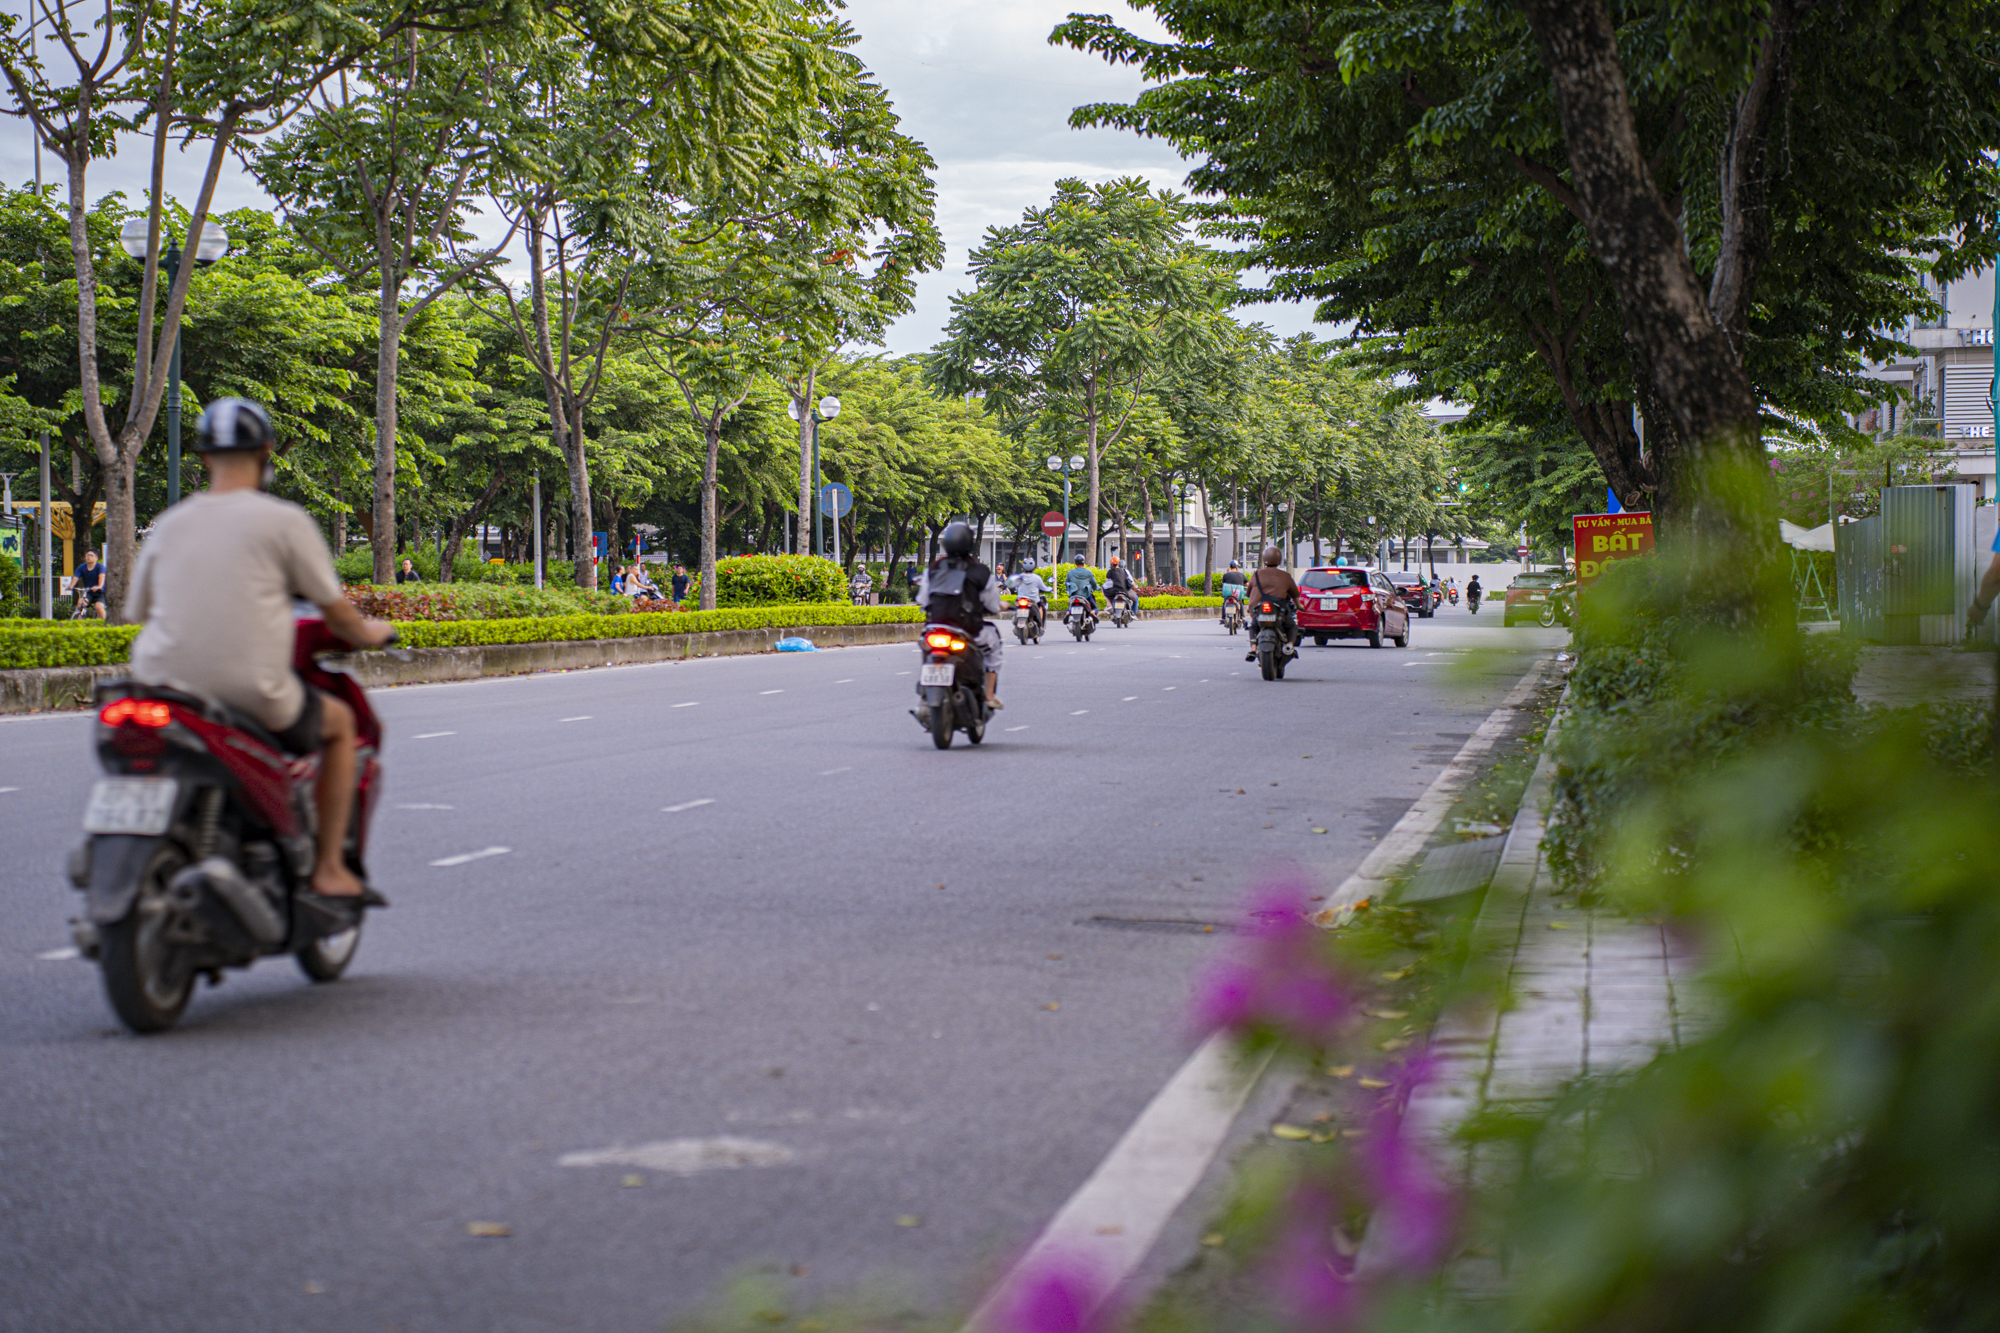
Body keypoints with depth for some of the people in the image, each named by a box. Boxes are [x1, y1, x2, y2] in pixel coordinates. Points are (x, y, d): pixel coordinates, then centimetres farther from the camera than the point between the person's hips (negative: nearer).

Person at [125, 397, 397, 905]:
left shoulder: (169, 524, 9)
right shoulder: (284, 520, -4)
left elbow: (139, 612, 16)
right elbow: (335, 612, 2)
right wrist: (368, 633, 25)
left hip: (163, 686, 5)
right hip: (251, 691, -5)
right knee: (340, 721, 22)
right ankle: (329, 870, 19)